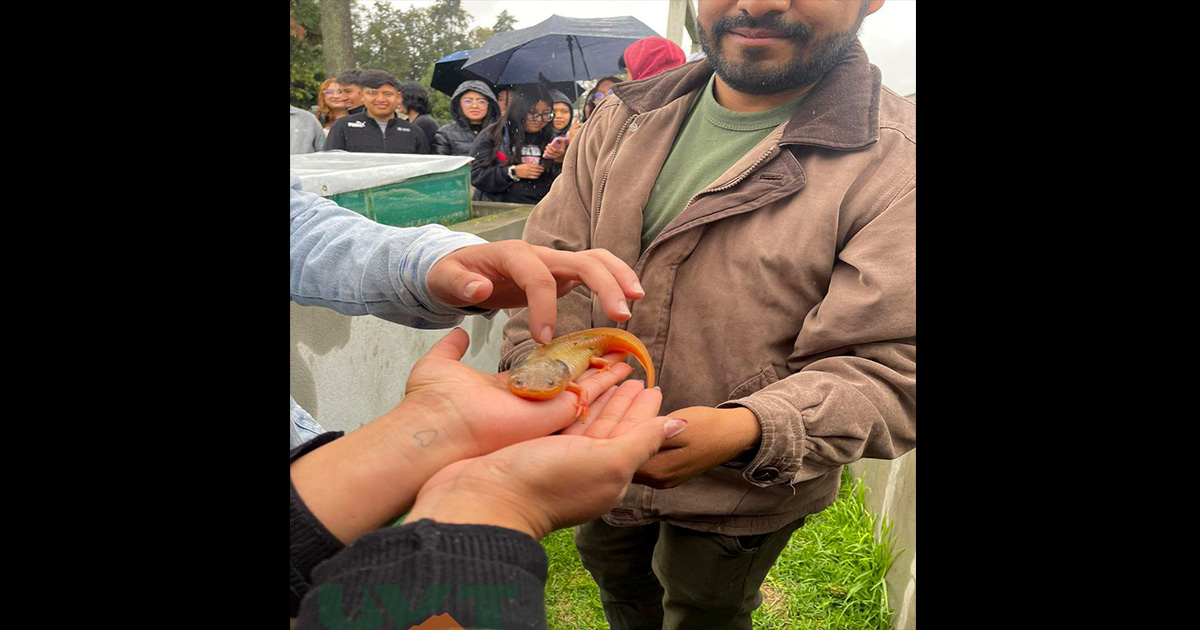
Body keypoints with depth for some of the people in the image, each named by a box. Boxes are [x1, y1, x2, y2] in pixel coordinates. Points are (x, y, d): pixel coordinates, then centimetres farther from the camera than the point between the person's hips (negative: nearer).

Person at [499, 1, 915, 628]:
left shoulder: (898, 162, -21)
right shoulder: (622, 119, -5)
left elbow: (893, 368, -24)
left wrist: (746, 431, -40)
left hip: (739, 494, -4)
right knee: (610, 564, 30)